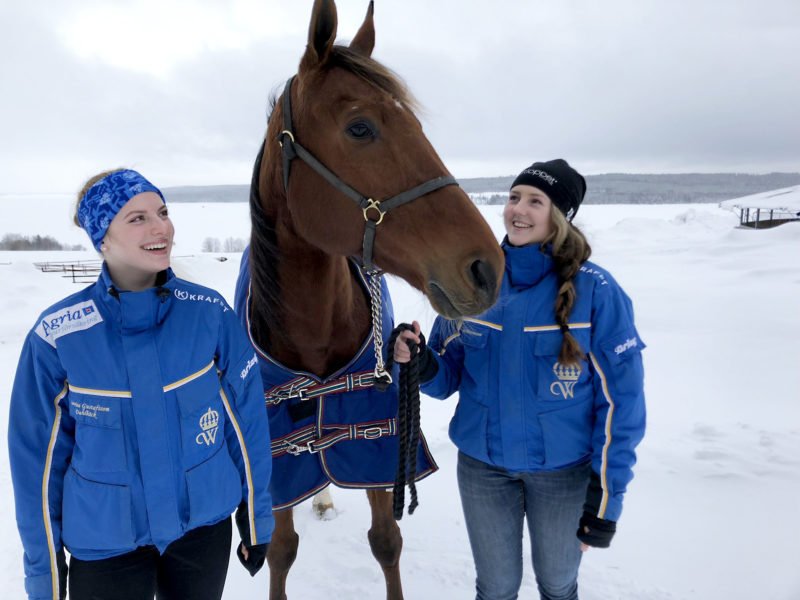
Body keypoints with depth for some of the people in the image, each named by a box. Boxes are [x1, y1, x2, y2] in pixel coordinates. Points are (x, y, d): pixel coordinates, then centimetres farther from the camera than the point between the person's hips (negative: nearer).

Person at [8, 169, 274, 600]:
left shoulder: (210, 313, -12)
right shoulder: (57, 334, -14)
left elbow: (246, 421, -3)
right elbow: (38, 455, -5)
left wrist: (256, 519, 3)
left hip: (205, 524, 2)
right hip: (104, 542, -1)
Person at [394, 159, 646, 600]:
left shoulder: (596, 291, -16)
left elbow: (619, 400, -11)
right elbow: (449, 376, 1)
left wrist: (608, 495, -11)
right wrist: (420, 364, -21)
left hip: (564, 469, -2)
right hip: (482, 464, 2)